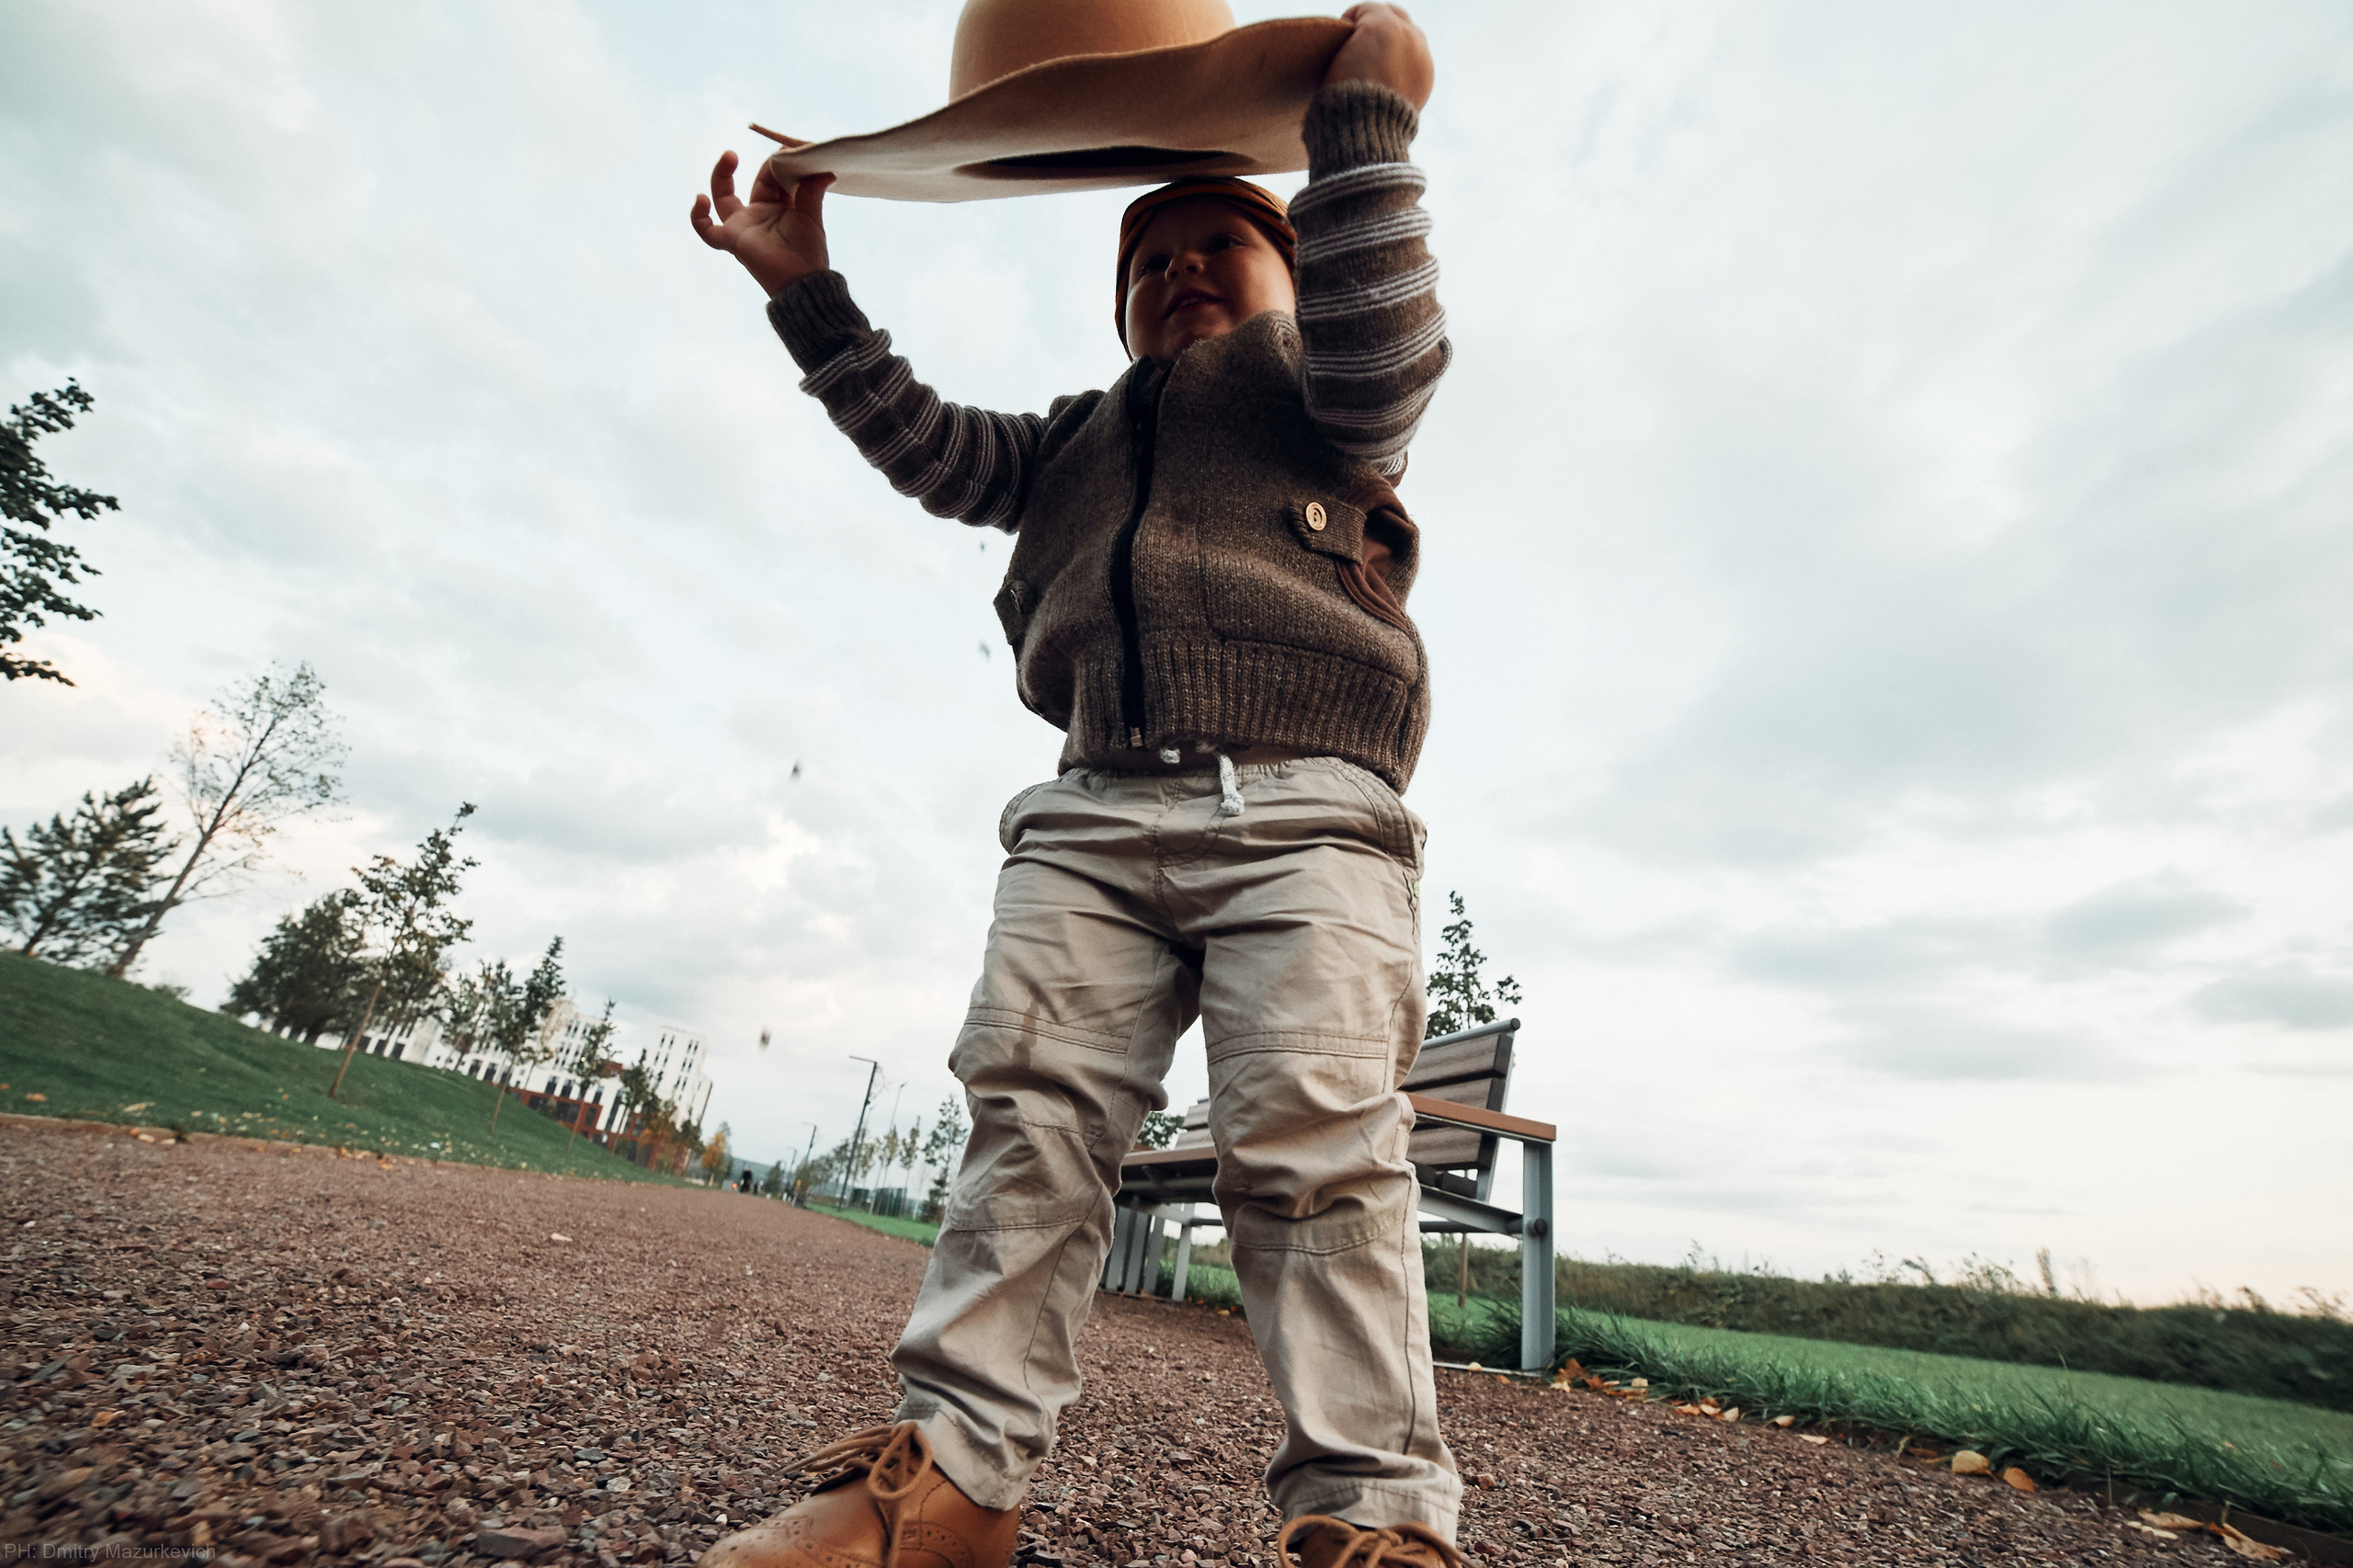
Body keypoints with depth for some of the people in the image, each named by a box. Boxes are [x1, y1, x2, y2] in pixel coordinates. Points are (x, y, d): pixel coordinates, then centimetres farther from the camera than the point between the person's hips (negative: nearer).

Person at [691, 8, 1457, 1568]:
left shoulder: (1316, 384, 24)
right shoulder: (1082, 434, 36)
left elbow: (1387, 352, 3)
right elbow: (931, 447, 29)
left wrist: (1364, 125, 0)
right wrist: (807, 290, 27)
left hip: (1304, 806, -3)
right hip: (1096, 814, 4)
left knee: (1313, 1133, -16)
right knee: (1033, 1114, -7)